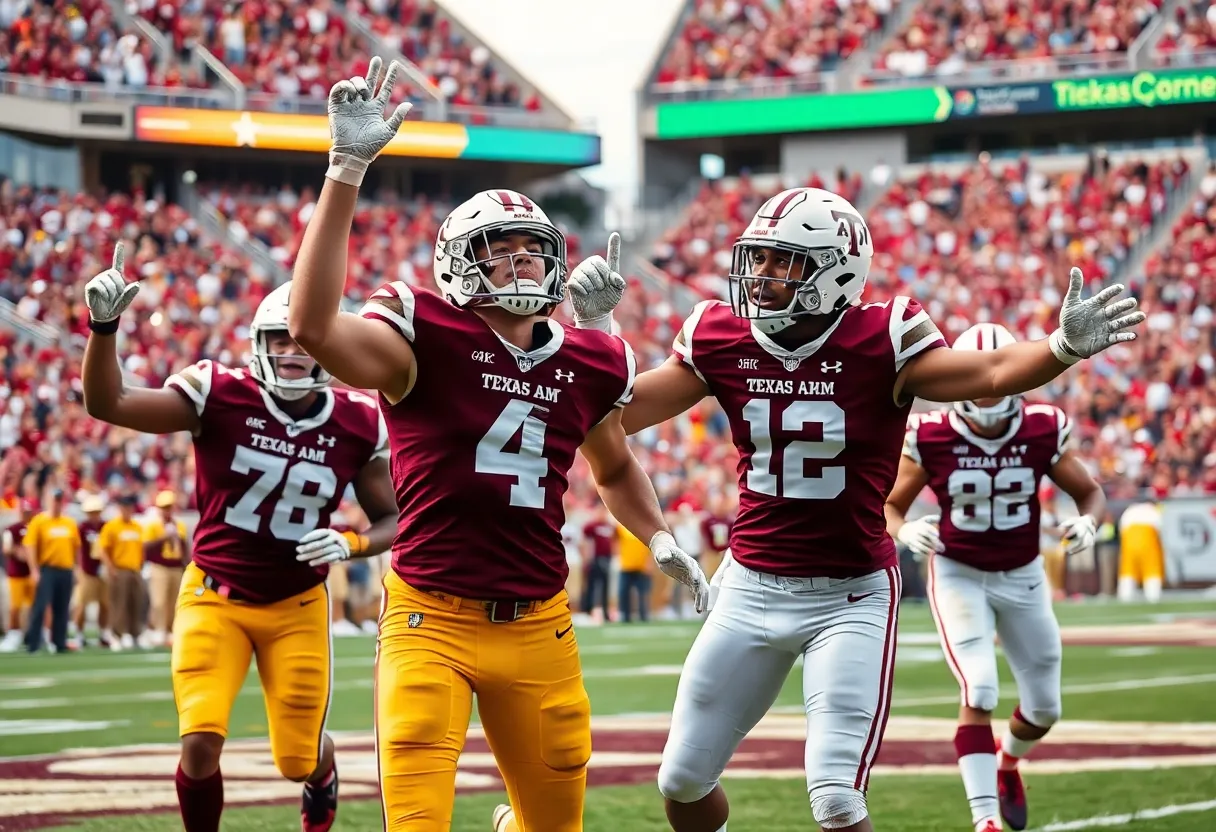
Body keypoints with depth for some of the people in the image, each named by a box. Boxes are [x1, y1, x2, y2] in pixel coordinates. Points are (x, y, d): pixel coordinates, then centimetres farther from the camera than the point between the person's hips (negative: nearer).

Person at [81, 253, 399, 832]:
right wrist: (103, 327, -36)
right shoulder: (221, 395, -14)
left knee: (298, 758, 7)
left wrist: (351, 545, -18)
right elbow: (107, 404, -20)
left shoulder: (357, 425, -7)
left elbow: (390, 520, 4)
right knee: (200, 743, -19)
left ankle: (322, 778, 47)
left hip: (297, 607, 2)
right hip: (215, 595, -2)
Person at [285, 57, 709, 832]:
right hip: (433, 622, -5)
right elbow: (313, 325, -30)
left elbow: (615, 465, 29)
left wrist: (661, 538, 13)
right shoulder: (426, 340, -10)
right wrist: (348, 169, -33)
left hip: (538, 627, 5)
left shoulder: (587, 366, 7)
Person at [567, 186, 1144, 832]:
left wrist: (1065, 346, -44)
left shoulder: (878, 344, -14)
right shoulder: (722, 341, -2)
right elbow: (616, 412, 7)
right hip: (751, 590, 5)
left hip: (850, 598, -5)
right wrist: (595, 325, -4)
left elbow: (991, 374, -26)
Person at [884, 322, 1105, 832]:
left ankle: (1008, 764, 47)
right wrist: (906, 532, -29)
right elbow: (888, 507, -7)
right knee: (979, 692, -22)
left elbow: (1090, 492, 1)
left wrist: (1088, 522, -21)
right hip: (959, 575, -3)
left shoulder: (1042, 432, -12)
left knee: (1044, 708, 12)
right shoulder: (930, 438, -16)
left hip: (1023, 578, 3)